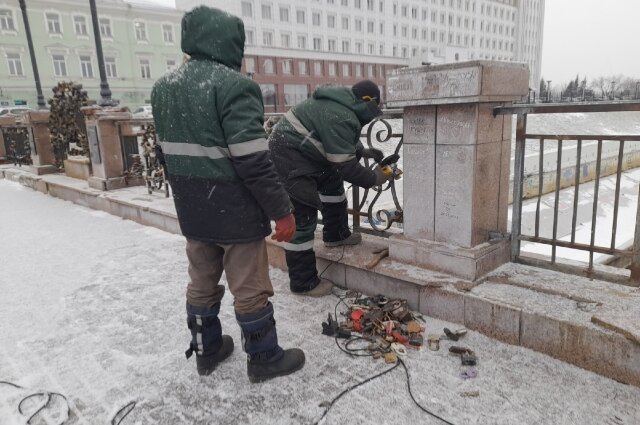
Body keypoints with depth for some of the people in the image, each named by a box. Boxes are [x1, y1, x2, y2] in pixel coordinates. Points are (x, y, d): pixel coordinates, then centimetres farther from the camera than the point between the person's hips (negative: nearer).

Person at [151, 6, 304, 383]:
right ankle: (265, 359, 23)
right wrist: (282, 210, -15)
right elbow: (253, 160, -23)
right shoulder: (233, 84, -18)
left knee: (202, 283, 19)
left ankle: (206, 351, 35)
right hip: (235, 212, -7)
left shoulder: (164, 87, 9)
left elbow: (170, 152, 14)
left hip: (192, 211, 8)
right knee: (250, 290, 6)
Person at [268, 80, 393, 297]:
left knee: (332, 182, 24)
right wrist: (374, 178, -7)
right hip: (289, 155, -11)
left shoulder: (341, 104, 8)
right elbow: (346, 167, -21)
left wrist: (364, 152, 16)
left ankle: (336, 234, 40)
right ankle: (303, 282, -1)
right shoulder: (341, 118, -24)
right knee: (303, 217, -10)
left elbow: (338, 144, 24)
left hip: (299, 149, 11)